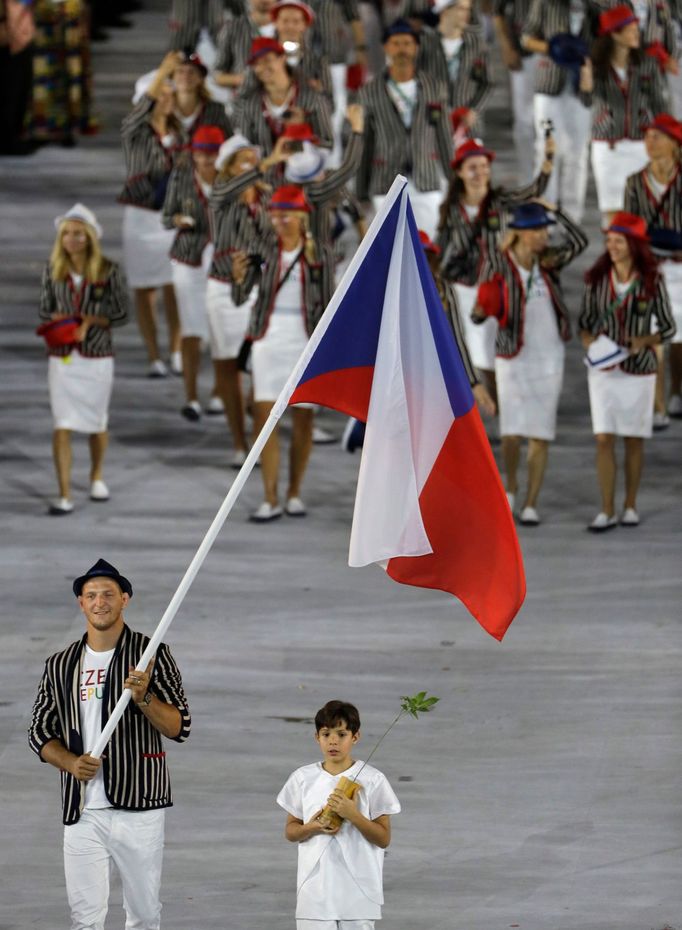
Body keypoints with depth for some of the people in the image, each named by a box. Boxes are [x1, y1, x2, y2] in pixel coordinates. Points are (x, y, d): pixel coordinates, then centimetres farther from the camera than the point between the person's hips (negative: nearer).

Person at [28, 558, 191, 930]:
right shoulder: (60, 665, 12)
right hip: (82, 811, 3)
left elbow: (179, 728, -3)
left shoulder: (151, 654, 2)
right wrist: (71, 762, -7)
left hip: (138, 806, -2)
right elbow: (39, 732, 13)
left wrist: (144, 698, -22)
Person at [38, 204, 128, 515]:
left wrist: (91, 321, -17)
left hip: (97, 358, 0)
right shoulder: (53, 271, -1)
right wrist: (59, 320, -15)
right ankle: (64, 495, -7)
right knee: (62, 425, -7)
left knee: (97, 424, 14)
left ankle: (96, 477, 41)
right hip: (62, 358, 0)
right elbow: (44, 311, 6)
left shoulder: (108, 271, -7)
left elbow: (121, 313, -3)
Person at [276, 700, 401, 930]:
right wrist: (311, 828, -11)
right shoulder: (303, 779, 4)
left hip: (358, 891, -2)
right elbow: (290, 831, 11)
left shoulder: (372, 780, -4)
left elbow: (384, 838, -4)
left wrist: (353, 815, -19)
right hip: (316, 891, 2)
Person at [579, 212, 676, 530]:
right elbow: (585, 320, 8)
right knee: (604, 439, -5)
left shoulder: (652, 281, -7)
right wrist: (588, 339, -13)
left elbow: (668, 328, -1)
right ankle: (607, 511, -3)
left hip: (639, 369, -1)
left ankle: (630, 506, 20)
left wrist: (644, 340, -19)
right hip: (603, 369, 1)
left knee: (634, 440, 7)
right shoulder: (597, 278, -1)